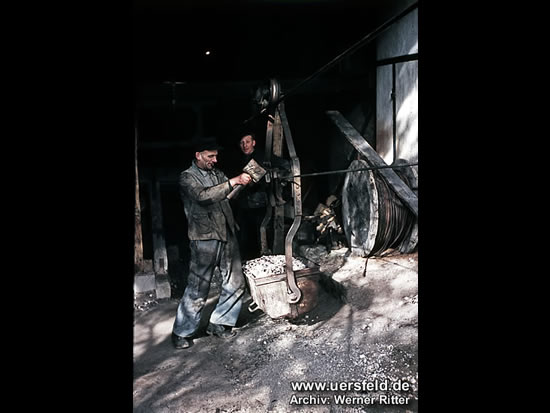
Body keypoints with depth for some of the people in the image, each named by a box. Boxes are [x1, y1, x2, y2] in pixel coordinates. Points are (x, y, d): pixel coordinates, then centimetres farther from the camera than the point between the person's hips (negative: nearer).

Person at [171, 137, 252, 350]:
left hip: (227, 235, 7)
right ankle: (182, 332, 14)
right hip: (204, 239, -6)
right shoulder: (187, 177, -4)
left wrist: (244, 180, 1)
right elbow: (204, 196, -22)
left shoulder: (217, 173, 16)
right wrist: (234, 181, -25)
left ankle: (218, 323, 24)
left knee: (236, 284, 7)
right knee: (197, 289, -2)